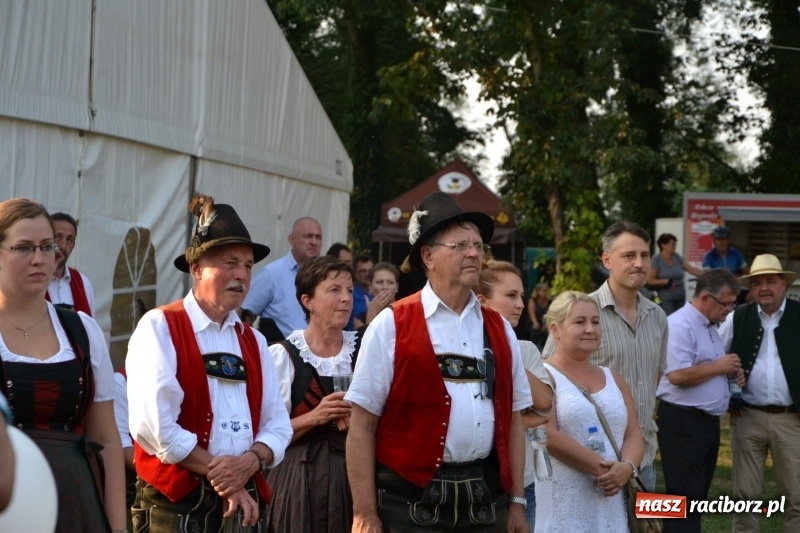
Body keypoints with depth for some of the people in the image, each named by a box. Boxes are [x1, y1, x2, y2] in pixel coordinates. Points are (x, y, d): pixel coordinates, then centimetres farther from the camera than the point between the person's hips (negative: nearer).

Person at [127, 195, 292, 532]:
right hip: (176, 502, -6)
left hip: (246, 502, 6)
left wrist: (251, 461, -13)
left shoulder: (253, 341, 13)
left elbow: (277, 423, 8)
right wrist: (218, 475, -13)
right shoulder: (159, 327, -6)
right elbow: (153, 425, -16)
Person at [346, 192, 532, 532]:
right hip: (413, 500, -4)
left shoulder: (499, 329, 10)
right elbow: (362, 425, -6)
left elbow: (513, 419, 13)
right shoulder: (392, 326, -4)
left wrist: (517, 501, 10)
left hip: (485, 498, 4)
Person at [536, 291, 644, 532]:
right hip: (563, 505, -6)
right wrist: (600, 467, -15)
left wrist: (627, 466, -9)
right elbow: (547, 435, -13)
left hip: (610, 502, 6)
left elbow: (634, 434, 13)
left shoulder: (613, 379, 20)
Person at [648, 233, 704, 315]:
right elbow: (650, 280, -8)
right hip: (666, 299, -6)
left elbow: (692, 269, 5)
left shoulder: (677, 257, 8)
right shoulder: (657, 260, -6)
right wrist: (666, 281, -18)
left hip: (680, 298, 6)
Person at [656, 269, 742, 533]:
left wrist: (731, 373, 5)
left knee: (698, 495, 15)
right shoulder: (679, 325, -16)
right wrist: (718, 366, -15)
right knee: (685, 497, -7)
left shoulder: (710, 327, 15)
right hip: (683, 421, -10)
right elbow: (677, 375, -26)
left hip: (708, 420, 10)